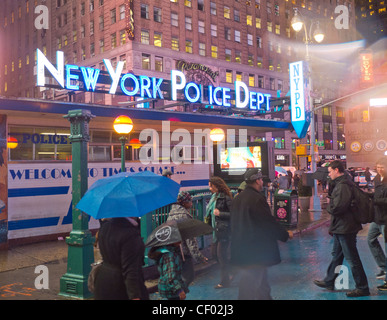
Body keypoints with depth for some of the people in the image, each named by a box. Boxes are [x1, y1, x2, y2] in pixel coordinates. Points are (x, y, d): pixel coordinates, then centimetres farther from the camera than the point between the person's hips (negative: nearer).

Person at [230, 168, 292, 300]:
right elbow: (270, 222, -16)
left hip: (241, 248, 9)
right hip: (255, 250, -8)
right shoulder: (257, 199, -18)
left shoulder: (237, 199, 9)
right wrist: (286, 234, -1)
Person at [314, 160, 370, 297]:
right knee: (336, 255, 19)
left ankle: (362, 288, 10)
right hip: (340, 228, 11)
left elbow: (336, 208, -27)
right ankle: (329, 281, 32)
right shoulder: (340, 184, 12)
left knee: (352, 258, -1)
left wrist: (329, 205, -9)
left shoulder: (342, 186, -22)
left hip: (345, 228, -11)